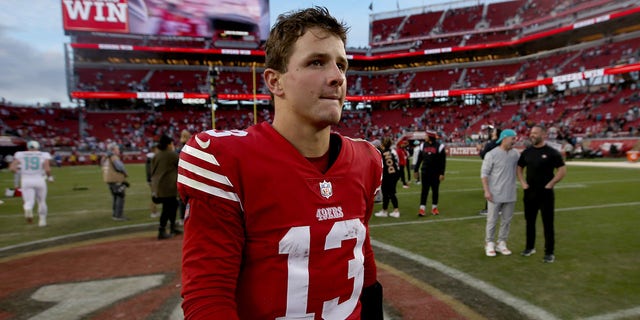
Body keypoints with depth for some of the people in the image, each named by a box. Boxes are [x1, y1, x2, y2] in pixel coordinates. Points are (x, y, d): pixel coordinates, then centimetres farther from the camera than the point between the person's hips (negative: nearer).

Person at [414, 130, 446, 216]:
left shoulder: (439, 146, -7)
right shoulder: (423, 145, 4)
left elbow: (443, 161, -6)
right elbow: (419, 159, 10)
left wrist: (442, 173, -10)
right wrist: (416, 170, 10)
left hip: (436, 173, -2)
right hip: (425, 172, 2)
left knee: (435, 190, 9)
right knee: (424, 190, 0)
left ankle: (434, 208, 21)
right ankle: (422, 208, 1)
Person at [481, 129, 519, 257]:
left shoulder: (515, 154, 5)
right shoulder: (491, 154, -11)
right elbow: (484, 173, -10)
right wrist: (486, 191, -16)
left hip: (510, 194, 5)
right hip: (495, 194, -5)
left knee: (507, 220, 12)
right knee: (492, 220, 3)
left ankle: (501, 243, 24)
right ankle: (489, 244, 16)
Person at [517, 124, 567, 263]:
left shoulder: (552, 152, -8)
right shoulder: (527, 152, 5)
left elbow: (562, 170, -8)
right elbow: (519, 168, 15)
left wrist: (550, 184, -12)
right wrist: (523, 183, 3)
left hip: (545, 193, -4)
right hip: (530, 192, 4)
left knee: (548, 223, 2)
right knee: (530, 221, 13)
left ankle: (549, 252, 12)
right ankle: (530, 247, 27)